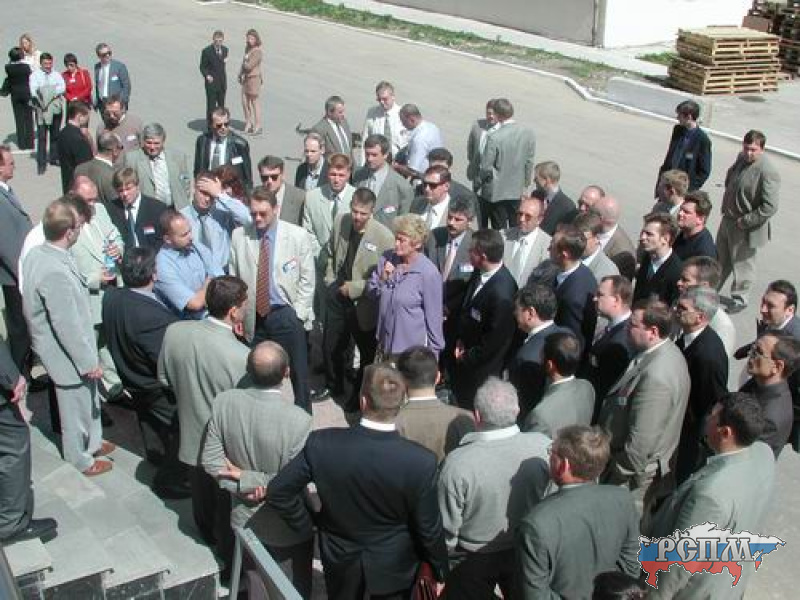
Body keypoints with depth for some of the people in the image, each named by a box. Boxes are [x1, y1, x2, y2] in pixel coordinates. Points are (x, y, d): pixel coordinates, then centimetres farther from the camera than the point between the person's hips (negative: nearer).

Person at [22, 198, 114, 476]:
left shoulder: (38, 253, -4)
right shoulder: (56, 271, -35)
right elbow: (68, 327, -28)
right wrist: (89, 362, -18)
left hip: (57, 346, 9)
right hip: (68, 355, -9)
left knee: (89, 398, 28)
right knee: (77, 408, 14)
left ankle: (91, 441, 50)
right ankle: (82, 461, 36)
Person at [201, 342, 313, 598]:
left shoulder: (224, 402, -19)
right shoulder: (298, 420, -32)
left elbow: (210, 461, -11)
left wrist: (241, 484, -13)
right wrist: (249, 479, -16)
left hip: (244, 519, 4)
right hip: (287, 526, -4)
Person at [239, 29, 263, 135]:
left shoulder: (257, 51, -17)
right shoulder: (248, 48, 10)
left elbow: (249, 66, -21)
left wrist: (244, 62, -1)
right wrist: (240, 74, 9)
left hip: (254, 78, -8)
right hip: (246, 78, 8)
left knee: (254, 102, 0)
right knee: (244, 102, 10)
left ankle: (258, 127, 8)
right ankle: (248, 124, 23)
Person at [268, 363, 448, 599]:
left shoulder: (322, 443, -26)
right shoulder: (421, 461, -30)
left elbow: (277, 491, -15)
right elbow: (428, 528, -17)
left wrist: (306, 524, 1)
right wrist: (440, 570, 1)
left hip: (340, 559, 1)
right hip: (393, 564, -1)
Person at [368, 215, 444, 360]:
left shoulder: (429, 273, -19)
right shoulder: (387, 258, -4)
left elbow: (433, 315, -11)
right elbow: (371, 292, 6)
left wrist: (434, 352, -5)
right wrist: (382, 278, -15)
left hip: (413, 348, -5)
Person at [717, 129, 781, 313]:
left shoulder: (767, 172, -25)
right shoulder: (741, 158, 0)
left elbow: (770, 207, -27)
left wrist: (745, 221, -21)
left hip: (746, 229, -8)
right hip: (727, 220, 8)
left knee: (741, 264, 10)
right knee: (721, 259, 24)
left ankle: (739, 299, 29)